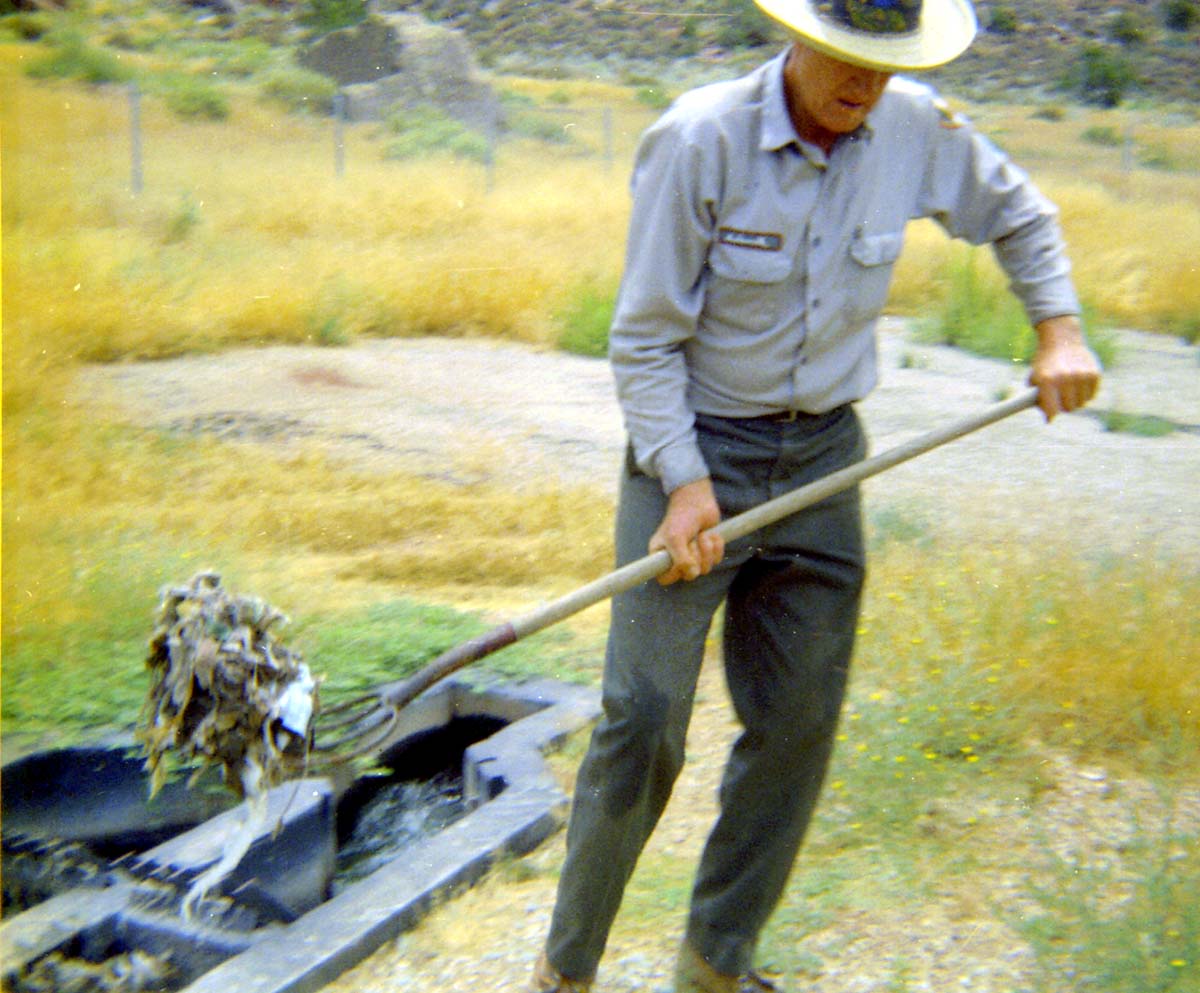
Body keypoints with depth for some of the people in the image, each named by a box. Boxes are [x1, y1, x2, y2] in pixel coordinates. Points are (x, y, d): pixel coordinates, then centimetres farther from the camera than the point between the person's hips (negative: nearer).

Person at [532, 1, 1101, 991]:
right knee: (644, 720, -8)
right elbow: (646, 340, -12)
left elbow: (1020, 216, 17)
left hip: (824, 460, 5)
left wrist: (1060, 332, 5)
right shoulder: (699, 140, -16)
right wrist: (686, 483, -19)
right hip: (693, 448, -4)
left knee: (799, 722, 8)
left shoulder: (919, 132, -4)